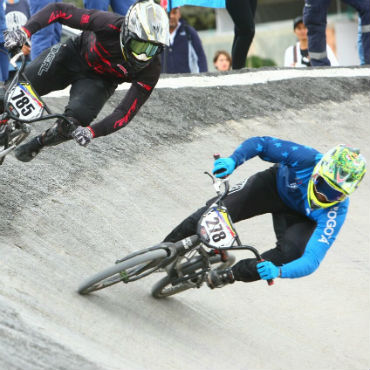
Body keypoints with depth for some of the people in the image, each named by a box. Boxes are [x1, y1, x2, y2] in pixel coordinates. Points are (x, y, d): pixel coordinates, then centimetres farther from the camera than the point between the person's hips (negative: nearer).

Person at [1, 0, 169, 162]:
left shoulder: (150, 70, -32)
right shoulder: (110, 25, -37)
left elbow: (126, 113, -28)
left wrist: (92, 132, -43)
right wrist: (25, 30, -44)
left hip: (99, 81, 0)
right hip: (74, 55, 0)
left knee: (75, 122, -24)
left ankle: (36, 145, 7)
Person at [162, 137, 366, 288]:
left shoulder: (336, 210, -37)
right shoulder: (308, 159, -37)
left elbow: (311, 260, -41)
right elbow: (260, 143, -28)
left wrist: (278, 271, -60)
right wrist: (232, 160, -47)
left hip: (301, 216, -1)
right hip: (276, 183, 1)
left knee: (291, 252, -29)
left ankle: (231, 274, -6)